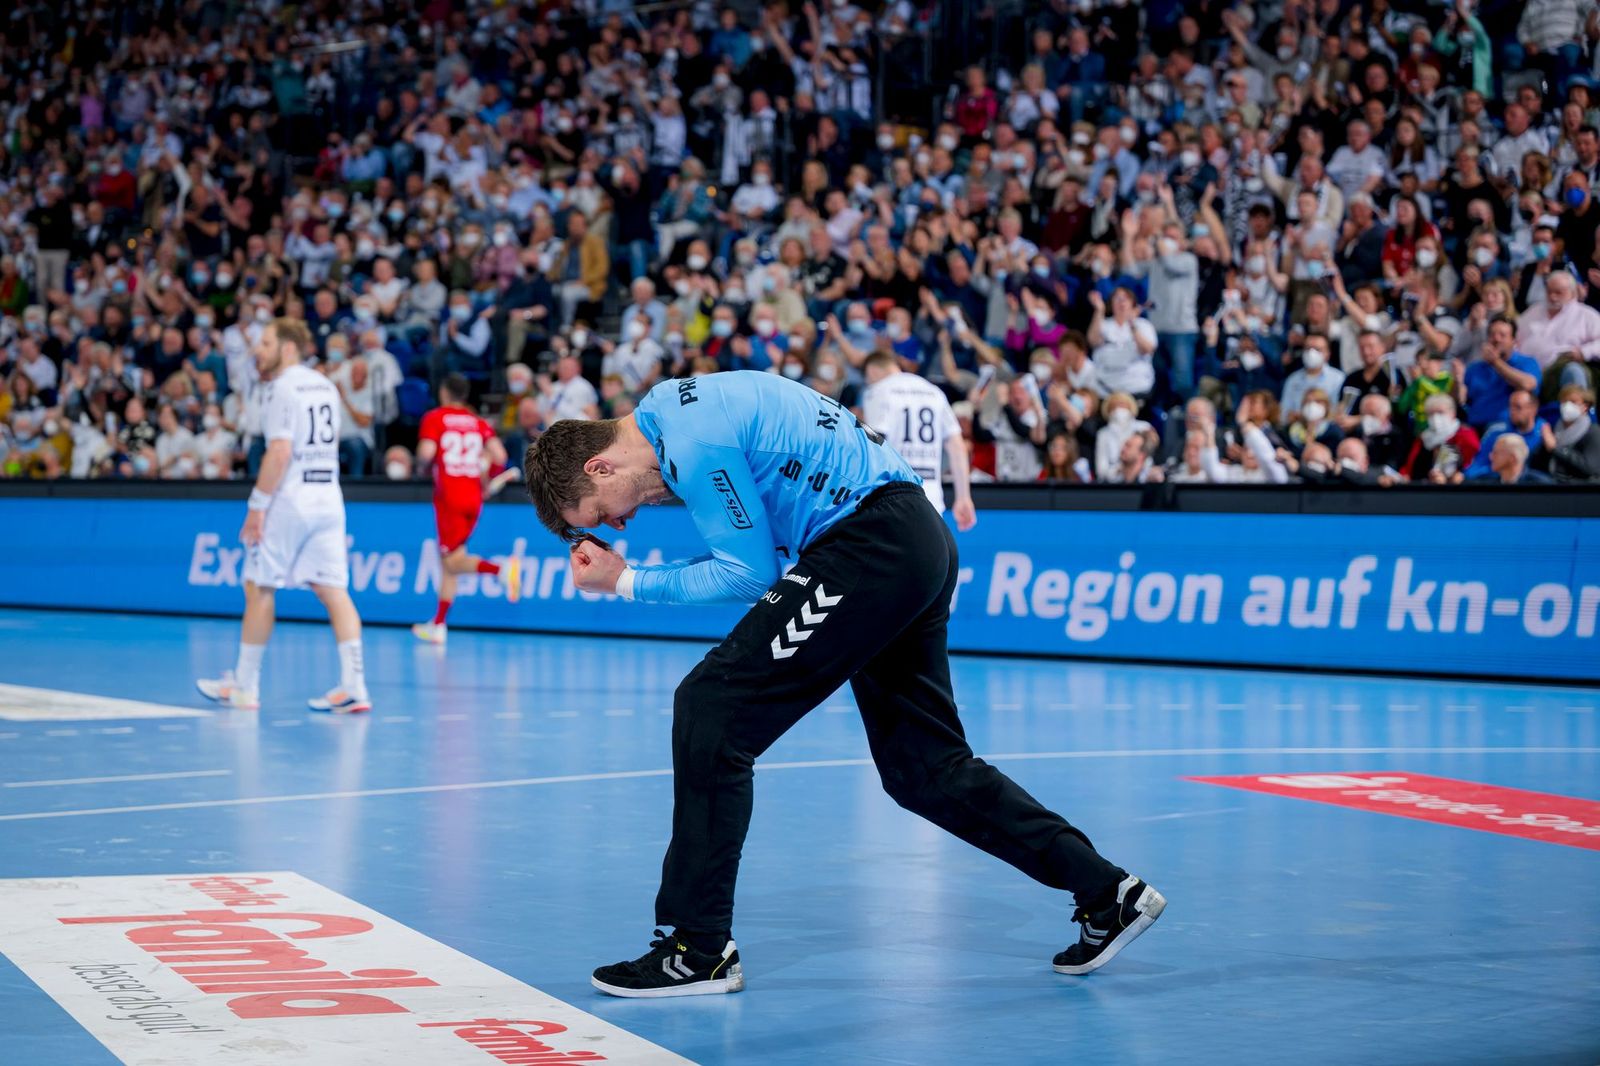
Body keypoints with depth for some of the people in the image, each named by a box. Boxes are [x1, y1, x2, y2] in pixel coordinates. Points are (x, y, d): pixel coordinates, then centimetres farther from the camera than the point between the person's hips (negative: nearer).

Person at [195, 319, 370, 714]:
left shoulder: (283, 388, -9)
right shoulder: (325, 386, 16)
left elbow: (280, 451, -18)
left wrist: (256, 506, -17)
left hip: (289, 499, -7)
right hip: (328, 498, 7)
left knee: (259, 589, 4)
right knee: (334, 590, 1)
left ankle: (245, 686, 11)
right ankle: (353, 686, -8)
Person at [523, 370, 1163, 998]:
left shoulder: (693, 443, -16)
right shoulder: (668, 412, 15)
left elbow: (751, 574, -8)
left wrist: (628, 582, -2)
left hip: (872, 543, -11)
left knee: (710, 712, -9)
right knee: (923, 769, 15)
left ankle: (699, 951, -4)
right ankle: (1108, 893, 19)